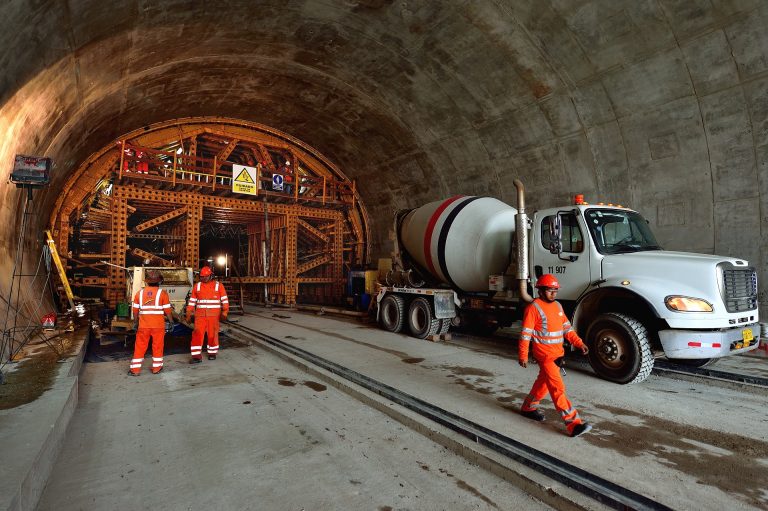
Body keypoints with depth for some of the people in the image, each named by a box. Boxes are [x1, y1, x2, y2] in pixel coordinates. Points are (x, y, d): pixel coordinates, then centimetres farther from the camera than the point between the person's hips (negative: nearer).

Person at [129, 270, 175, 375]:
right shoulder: (162, 293, -6)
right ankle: (156, 368, 16)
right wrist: (171, 321, 5)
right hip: (158, 325, -2)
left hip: (143, 326, 2)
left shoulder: (140, 292, 3)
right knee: (157, 347, 9)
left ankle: (135, 369, 12)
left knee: (140, 347, 9)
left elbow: (135, 310, 7)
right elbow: (167, 310, -7)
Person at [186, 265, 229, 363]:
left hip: (214, 315, -2)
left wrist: (224, 312, -10)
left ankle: (212, 353, 22)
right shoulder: (197, 286, 7)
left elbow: (225, 300, -2)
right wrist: (188, 314, 9)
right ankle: (197, 356, -1)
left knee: (213, 334, 5)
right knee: (197, 334, -5)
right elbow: (192, 301, 11)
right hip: (200, 315, 2)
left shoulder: (219, 286, -1)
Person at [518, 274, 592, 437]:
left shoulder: (557, 305, 9)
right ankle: (573, 424, -7)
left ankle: (528, 407, 37)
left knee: (544, 382, 20)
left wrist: (579, 343, 3)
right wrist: (522, 355, -15)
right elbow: (525, 333, -15)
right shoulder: (534, 308, -16)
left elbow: (566, 328, 14)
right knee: (558, 388, -9)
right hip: (544, 354, -8)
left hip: (558, 353, 9)